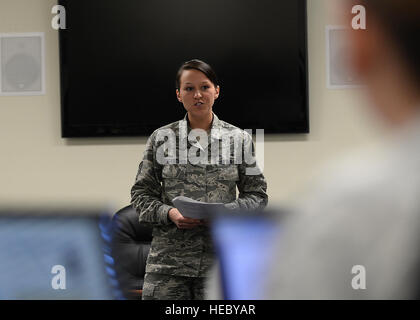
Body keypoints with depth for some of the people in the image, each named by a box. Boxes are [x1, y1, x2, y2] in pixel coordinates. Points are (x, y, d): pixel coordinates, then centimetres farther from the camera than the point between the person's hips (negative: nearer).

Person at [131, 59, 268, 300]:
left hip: (221, 259, 0)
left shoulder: (239, 139, 7)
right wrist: (169, 213, -11)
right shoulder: (162, 138, 7)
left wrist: (225, 212, -10)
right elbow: (141, 193, 8)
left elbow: (258, 194, 8)